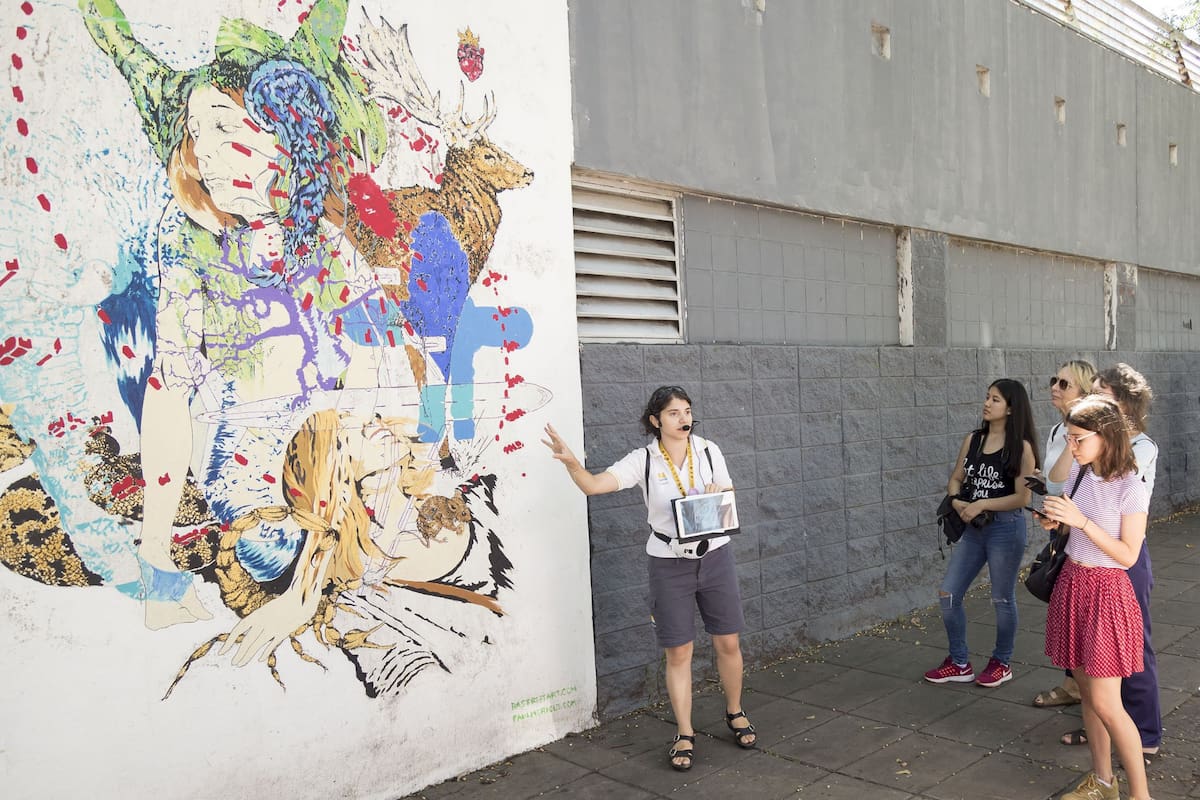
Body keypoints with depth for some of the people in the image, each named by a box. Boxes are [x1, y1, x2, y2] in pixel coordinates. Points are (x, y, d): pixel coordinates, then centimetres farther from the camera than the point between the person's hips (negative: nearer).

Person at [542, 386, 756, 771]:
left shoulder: (708, 450, -4)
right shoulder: (643, 460, -9)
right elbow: (593, 485, -21)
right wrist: (570, 461, -40)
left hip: (715, 556, 2)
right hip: (669, 563, -2)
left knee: (728, 642, 10)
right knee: (678, 652, 5)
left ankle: (735, 713, 36)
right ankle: (685, 735, 22)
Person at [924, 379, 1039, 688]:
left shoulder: (1021, 447, -10)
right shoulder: (973, 439, 5)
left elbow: (1022, 497, -14)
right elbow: (955, 479, 10)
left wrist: (981, 504, -17)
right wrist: (957, 501, -10)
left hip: (1006, 528, -6)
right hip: (973, 527, 6)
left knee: (1002, 599, 9)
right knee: (948, 594, 5)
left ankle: (1001, 663, 30)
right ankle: (959, 664, 20)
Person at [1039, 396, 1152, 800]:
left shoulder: (1131, 487, -17)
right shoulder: (1078, 473, 2)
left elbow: (1127, 555, -17)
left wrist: (1080, 520, -25)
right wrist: (1053, 521, -5)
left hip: (1106, 592, -6)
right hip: (1072, 584, 7)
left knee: (1105, 703, -3)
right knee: (1086, 690, 14)